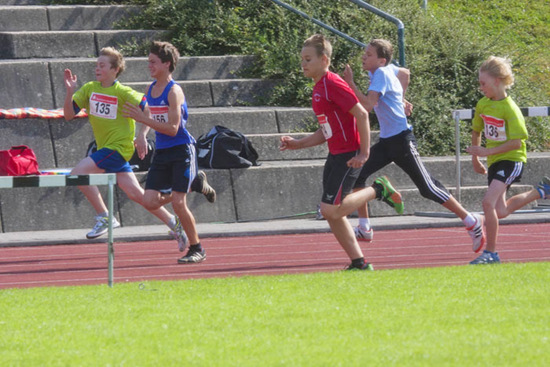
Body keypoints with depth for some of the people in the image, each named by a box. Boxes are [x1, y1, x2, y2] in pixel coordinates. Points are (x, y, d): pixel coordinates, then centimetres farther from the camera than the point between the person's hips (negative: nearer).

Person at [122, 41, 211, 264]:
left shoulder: (174, 91, -15)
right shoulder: (151, 90, 8)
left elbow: (172, 128, -22)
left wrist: (143, 119, -24)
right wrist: (142, 134, 8)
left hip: (181, 151, -7)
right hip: (162, 153, 7)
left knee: (178, 203, -12)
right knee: (150, 202, -3)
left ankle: (197, 249, 6)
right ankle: (194, 183, 21)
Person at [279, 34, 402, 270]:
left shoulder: (333, 84, -15)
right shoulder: (318, 88, 15)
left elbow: (362, 114, -19)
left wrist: (363, 153, -21)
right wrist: (297, 144, 14)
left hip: (349, 156, -10)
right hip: (335, 154, 10)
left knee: (331, 210, -13)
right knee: (332, 214, 7)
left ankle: (378, 190, 4)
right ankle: (359, 263, 13)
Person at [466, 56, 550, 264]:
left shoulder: (509, 109, -19)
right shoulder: (482, 105, 3)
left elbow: (516, 142, -22)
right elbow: (476, 130, 19)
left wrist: (487, 151, -24)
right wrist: (475, 159, 19)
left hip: (511, 160, -8)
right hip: (494, 161, 8)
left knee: (489, 201, -24)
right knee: (500, 212, 11)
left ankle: (491, 253, -14)